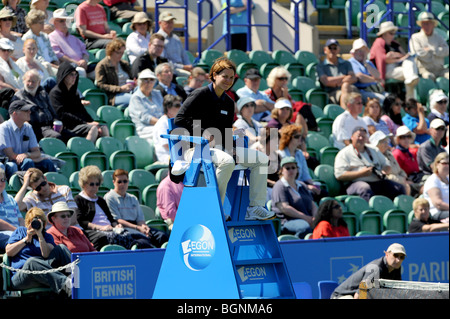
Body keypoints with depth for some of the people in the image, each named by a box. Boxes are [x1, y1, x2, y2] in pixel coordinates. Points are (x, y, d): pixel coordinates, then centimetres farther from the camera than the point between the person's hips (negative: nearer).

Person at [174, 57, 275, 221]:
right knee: (227, 161, -39)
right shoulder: (200, 95, -6)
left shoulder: (228, 103, 16)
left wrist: (233, 135, -2)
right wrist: (202, 133, -22)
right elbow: (180, 119, -13)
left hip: (218, 147, 8)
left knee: (262, 159, -4)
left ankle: (255, 207, -7)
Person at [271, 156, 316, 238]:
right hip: (287, 221, -7)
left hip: (308, 220, 7)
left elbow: (312, 205, 25)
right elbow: (284, 208, -10)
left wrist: (315, 217, 0)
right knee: (305, 227, -40)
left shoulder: (302, 185, 27)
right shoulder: (279, 186, 2)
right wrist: (306, 218, -14)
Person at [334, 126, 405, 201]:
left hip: (377, 182, 5)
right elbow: (339, 175, -4)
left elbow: (387, 166, 26)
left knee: (399, 188, -17)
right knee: (365, 189, -40)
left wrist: (384, 171, -1)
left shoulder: (374, 150, 25)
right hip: (356, 182, -5)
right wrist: (361, 173, -13)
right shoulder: (344, 153, 8)